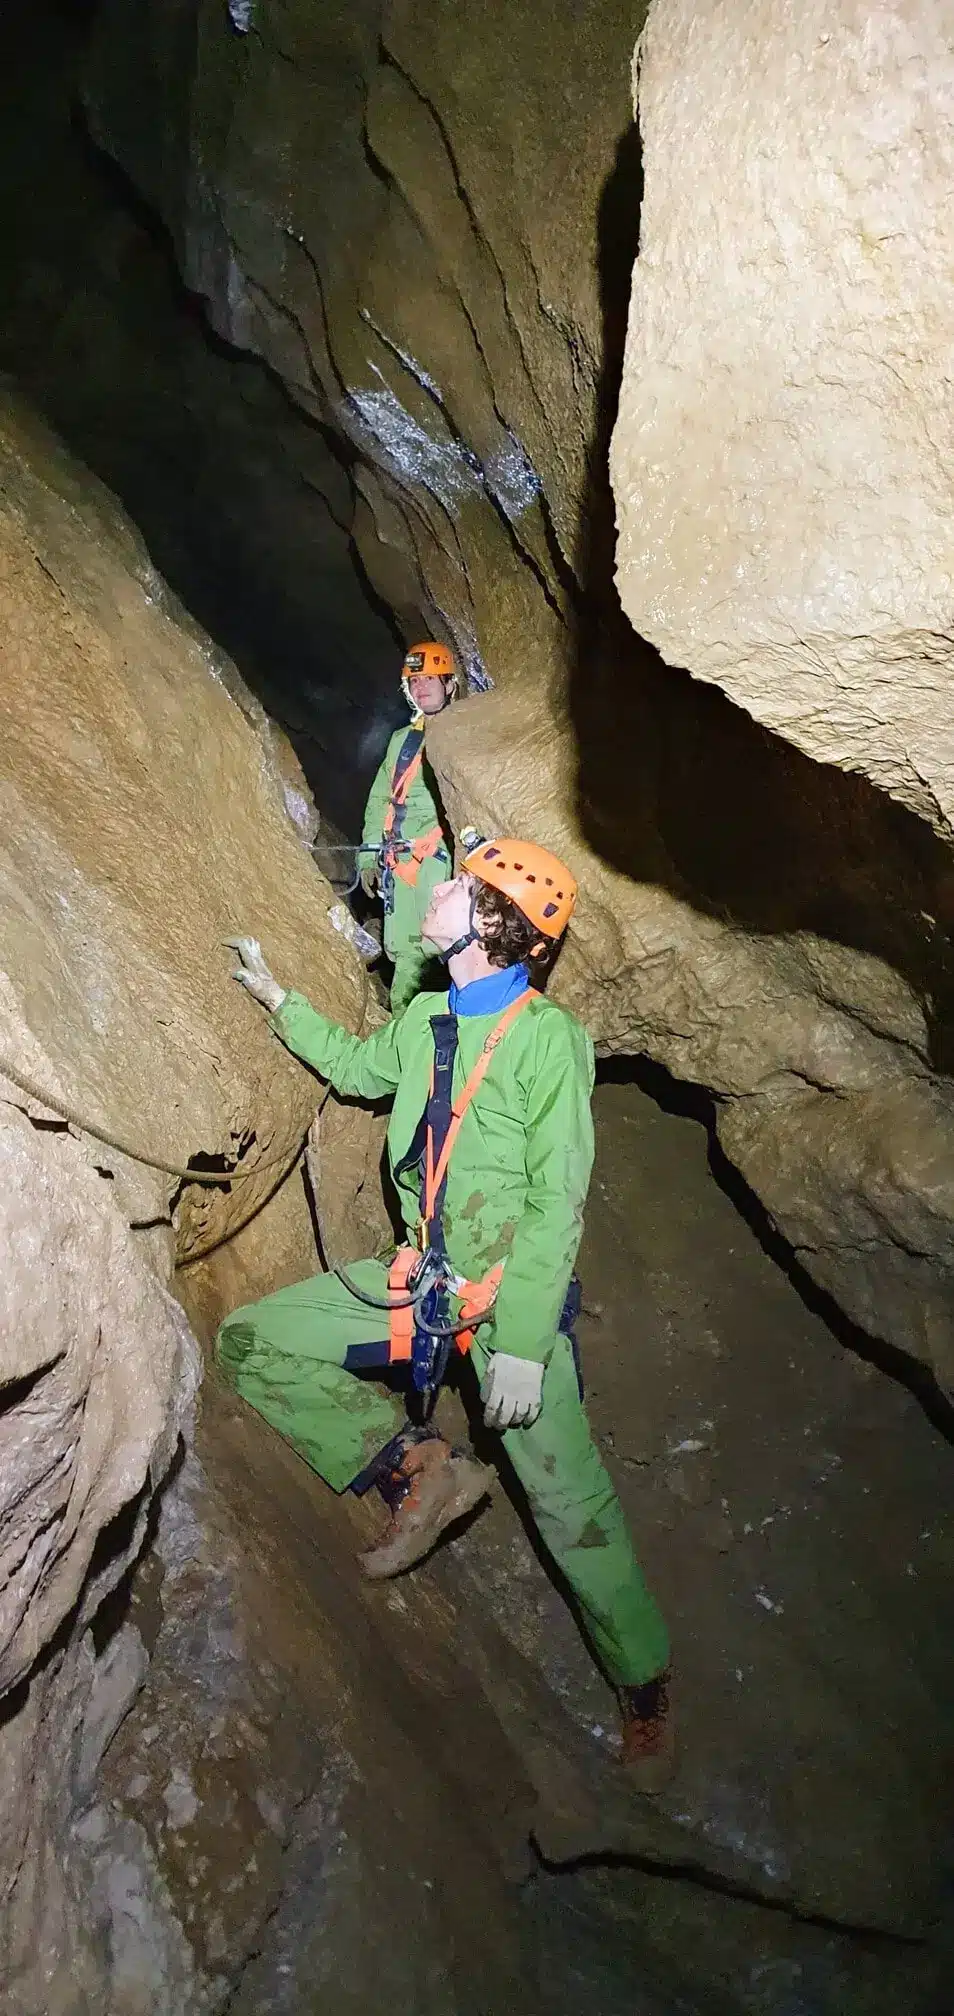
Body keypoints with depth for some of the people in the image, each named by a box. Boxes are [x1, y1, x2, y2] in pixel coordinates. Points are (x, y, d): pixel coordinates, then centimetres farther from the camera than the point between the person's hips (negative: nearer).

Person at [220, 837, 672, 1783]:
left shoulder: (547, 1036, -15)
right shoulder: (426, 1020, 5)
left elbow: (557, 1201, -18)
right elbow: (359, 1066, 29)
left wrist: (523, 1343, -23)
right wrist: (278, 1000, 28)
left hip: (513, 1292, -6)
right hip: (422, 1280, 7)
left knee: (570, 1503, -6)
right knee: (249, 1342, -1)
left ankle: (644, 1691, 17)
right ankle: (413, 1466, 4)